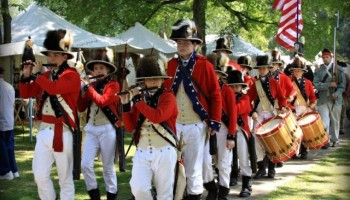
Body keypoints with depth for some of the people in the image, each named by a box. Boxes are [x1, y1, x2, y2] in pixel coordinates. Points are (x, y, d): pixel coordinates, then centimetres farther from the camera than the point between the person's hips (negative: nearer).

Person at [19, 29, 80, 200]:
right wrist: (26, 76, 0)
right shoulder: (45, 76, 13)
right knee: (40, 175, 3)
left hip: (62, 132, -6)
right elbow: (26, 94, 16)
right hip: (43, 131, 6)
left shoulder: (72, 75, -8)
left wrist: (36, 74, -11)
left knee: (65, 178, 4)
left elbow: (53, 88, -25)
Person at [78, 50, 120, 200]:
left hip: (107, 129, -5)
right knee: (85, 164, -4)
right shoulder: (91, 85, 12)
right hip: (91, 129, 5)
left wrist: (87, 87, -15)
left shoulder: (113, 85, -5)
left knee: (108, 166, 4)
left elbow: (102, 101, -22)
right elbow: (81, 107, 7)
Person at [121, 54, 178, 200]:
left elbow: (157, 116, -22)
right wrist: (126, 104, -3)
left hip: (164, 152, -3)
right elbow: (130, 127, 8)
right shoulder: (140, 99, 11)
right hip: (142, 152, 3)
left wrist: (137, 100, -15)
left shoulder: (168, 97, -3)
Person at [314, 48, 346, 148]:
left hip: (335, 99, 0)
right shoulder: (318, 70, 4)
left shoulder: (339, 69, 2)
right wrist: (329, 84, -16)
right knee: (324, 121, -6)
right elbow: (316, 84, -4)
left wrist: (337, 93, -16)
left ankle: (334, 140, 21)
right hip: (323, 99, 0)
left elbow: (342, 84, 0)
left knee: (335, 120, 7)